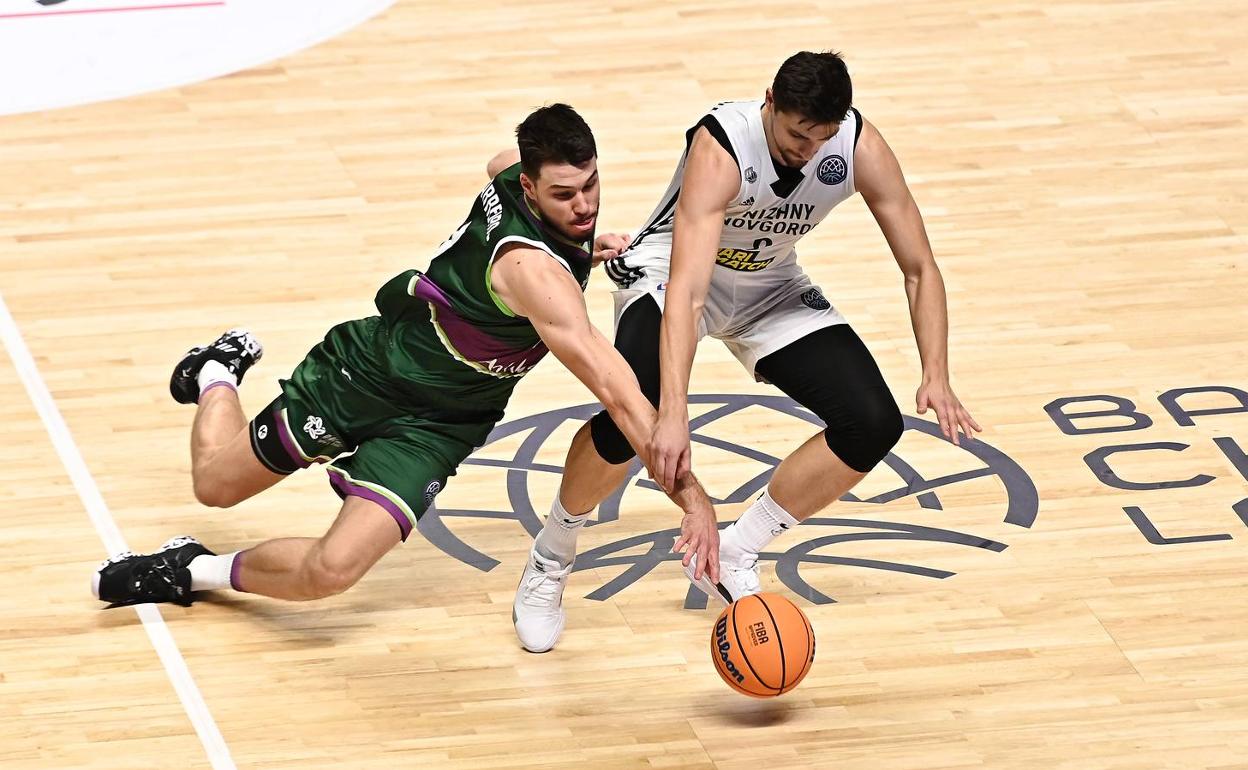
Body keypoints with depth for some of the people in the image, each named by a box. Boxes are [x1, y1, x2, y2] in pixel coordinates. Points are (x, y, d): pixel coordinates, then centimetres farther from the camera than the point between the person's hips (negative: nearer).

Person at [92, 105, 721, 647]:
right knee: (215, 484, 16)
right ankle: (221, 371, 49)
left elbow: (499, 164, 16)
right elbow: (613, 389, -41)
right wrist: (687, 489, -44)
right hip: (366, 371, -6)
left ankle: (195, 572, 12)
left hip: (431, 427, 6)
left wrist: (580, 244, 3)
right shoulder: (536, 271, -36)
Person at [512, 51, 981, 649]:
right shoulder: (720, 148, -36)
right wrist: (674, 416, -56)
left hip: (770, 287, 5)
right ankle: (550, 555, -3)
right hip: (668, 269, -5)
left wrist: (935, 376, -27)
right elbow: (685, 293, -45)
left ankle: (730, 559, 3)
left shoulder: (859, 147, -23)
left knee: (875, 425, -12)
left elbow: (920, 268, -13)